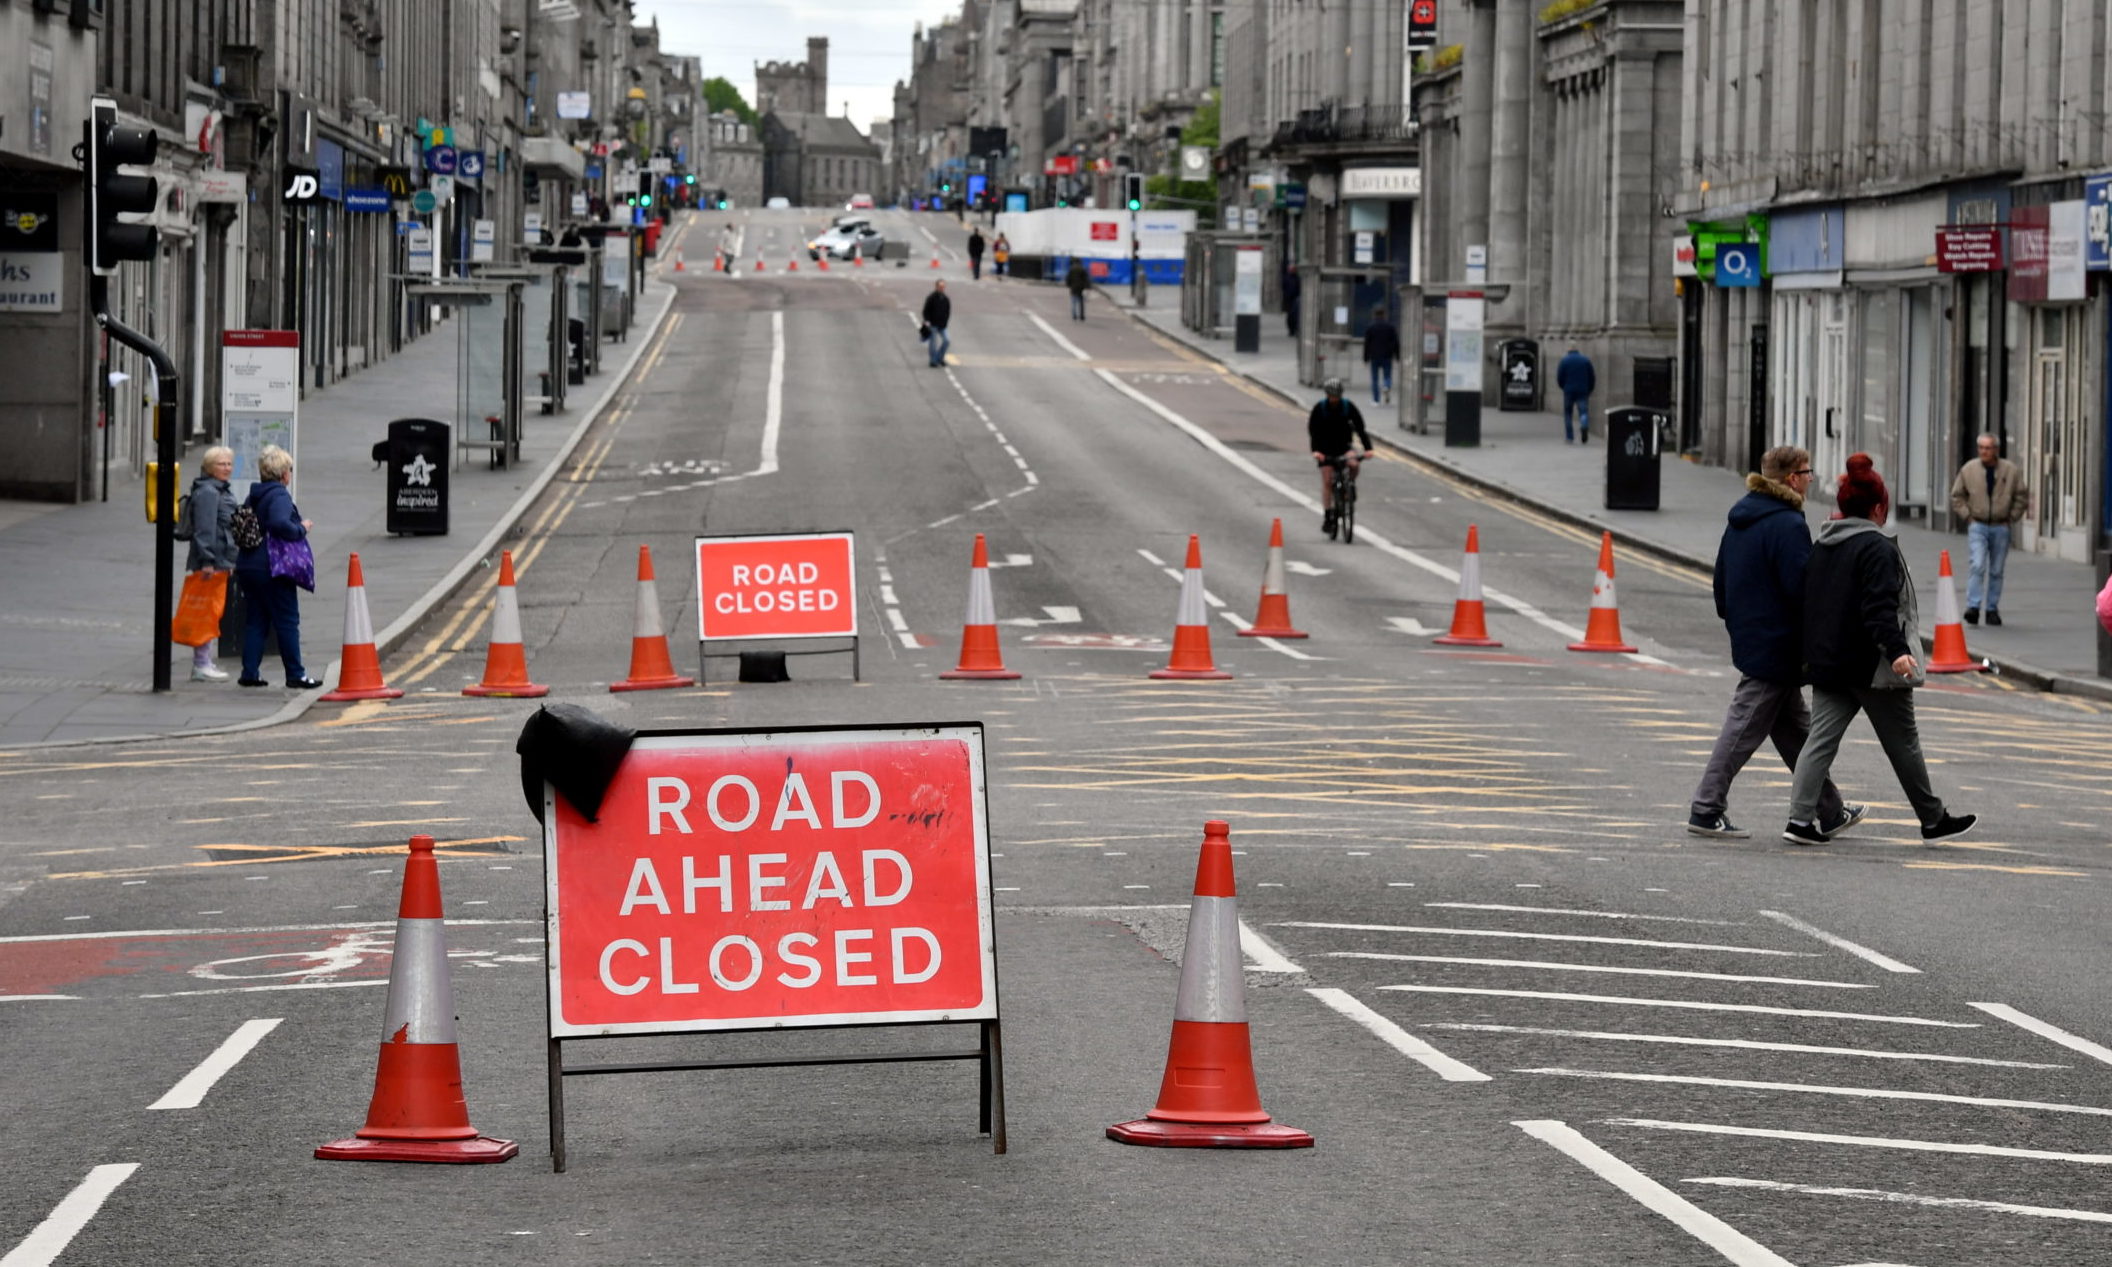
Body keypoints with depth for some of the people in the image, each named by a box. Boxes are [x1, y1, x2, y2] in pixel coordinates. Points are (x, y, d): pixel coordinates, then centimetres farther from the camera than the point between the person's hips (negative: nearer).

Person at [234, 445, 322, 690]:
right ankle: (295, 675, 2)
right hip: (272, 568, -8)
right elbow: (279, 523, -29)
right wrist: (301, 529, -12)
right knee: (287, 621, -1)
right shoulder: (279, 496, -13)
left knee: (256, 620, 12)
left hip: (247, 566, 8)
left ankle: (249, 672, 8)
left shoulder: (253, 497, 14)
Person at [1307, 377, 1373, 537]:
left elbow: (1360, 427, -13)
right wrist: (1315, 450, -37)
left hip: (1343, 447, 1)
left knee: (1353, 464, -30)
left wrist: (1368, 448, -26)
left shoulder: (1348, 407, -10)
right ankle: (1327, 516, -1)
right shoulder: (1319, 409, -13)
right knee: (1327, 481, -8)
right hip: (1326, 449, -1)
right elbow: (1313, 431, -20)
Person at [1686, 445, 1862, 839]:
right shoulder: (1787, 525, -19)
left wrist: (1731, 619, 27)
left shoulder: (1741, 519, 11)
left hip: (1748, 640, 10)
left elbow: (1721, 577, 18)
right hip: (1777, 645, -10)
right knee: (1744, 730, -4)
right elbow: (1802, 588, -22)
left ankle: (1830, 812, 22)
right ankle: (1706, 811, -1)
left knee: (1796, 730, 15)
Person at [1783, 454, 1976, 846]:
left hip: (1826, 662, 7)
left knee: (1821, 739, 2)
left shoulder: (1821, 546, 12)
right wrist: (1897, 650, -30)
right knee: (1903, 744, 5)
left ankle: (1800, 819, -11)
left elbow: (1808, 601, 19)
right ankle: (1933, 819, 17)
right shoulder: (1877, 548, -13)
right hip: (1871, 665, -7)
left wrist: (1813, 654, 26)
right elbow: (1880, 607, -24)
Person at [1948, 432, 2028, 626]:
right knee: (1977, 566, -15)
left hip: (2001, 528, 1)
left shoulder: (2011, 471, -1)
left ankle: (1992, 610, 14)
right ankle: (1973, 607, -18)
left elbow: (2022, 496, 8)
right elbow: (1957, 496, 10)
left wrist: (2011, 517, 1)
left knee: (1996, 571, 7)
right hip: (1978, 526, -1)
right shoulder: (1969, 469, 0)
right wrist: (1967, 515, 1)